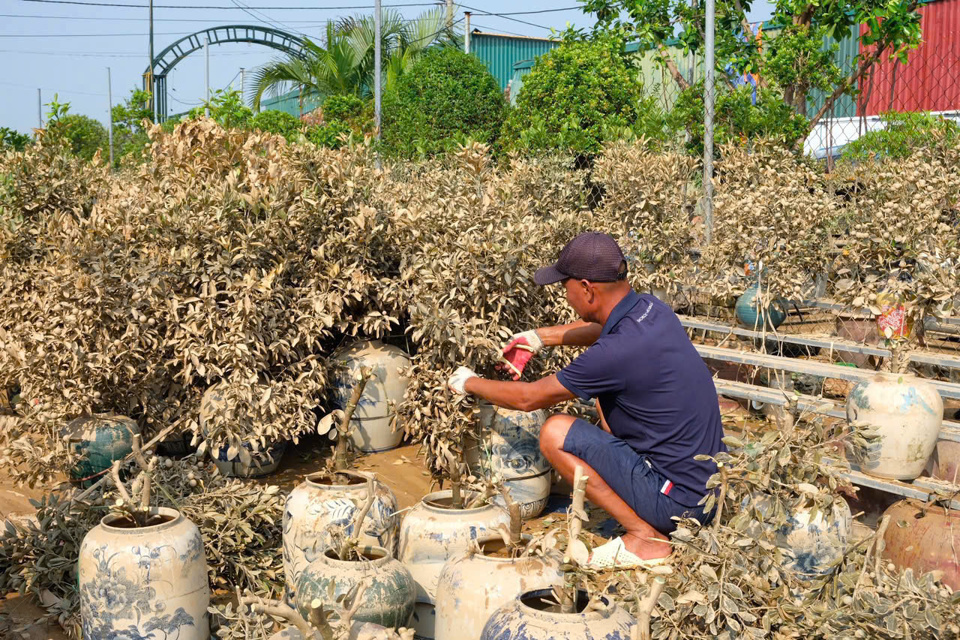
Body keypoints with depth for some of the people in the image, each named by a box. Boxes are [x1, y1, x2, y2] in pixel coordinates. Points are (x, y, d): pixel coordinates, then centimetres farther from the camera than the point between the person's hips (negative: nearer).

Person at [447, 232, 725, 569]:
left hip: (679, 499, -9)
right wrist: (541, 336, 26)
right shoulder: (650, 308, -2)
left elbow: (528, 398, -10)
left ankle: (646, 537, -4)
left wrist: (469, 383, 6)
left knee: (555, 433, -9)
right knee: (603, 394, 20)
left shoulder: (615, 352, -26)